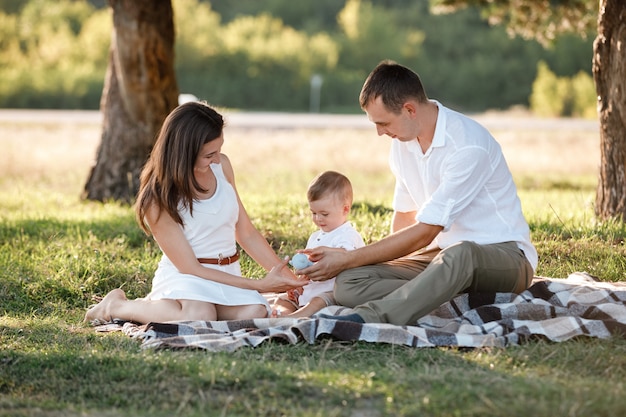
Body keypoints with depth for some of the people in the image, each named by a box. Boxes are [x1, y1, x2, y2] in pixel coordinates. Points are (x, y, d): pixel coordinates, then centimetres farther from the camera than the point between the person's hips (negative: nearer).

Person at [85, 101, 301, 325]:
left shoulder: (221, 165, 2)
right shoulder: (158, 200, -15)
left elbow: (246, 233, 12)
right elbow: (190, 268, -14)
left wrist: (288, 278, 3)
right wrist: (260, 285, -17)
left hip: (229, 276, 6)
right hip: (185, 276, -6)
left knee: (256, 314, -28)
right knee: (200, 316, -39)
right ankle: (115, 306, -7)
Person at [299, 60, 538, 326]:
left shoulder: (468, 146, -22)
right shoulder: (403, 143, 5)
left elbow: (423, 234, -21)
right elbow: (404, 217, 18)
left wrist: (347, 259, -17)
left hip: (504, 256, -7)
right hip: (443, 253, 7)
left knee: (459, 255, -45)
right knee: (349, 282, -18)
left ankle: (368, 317, -51)